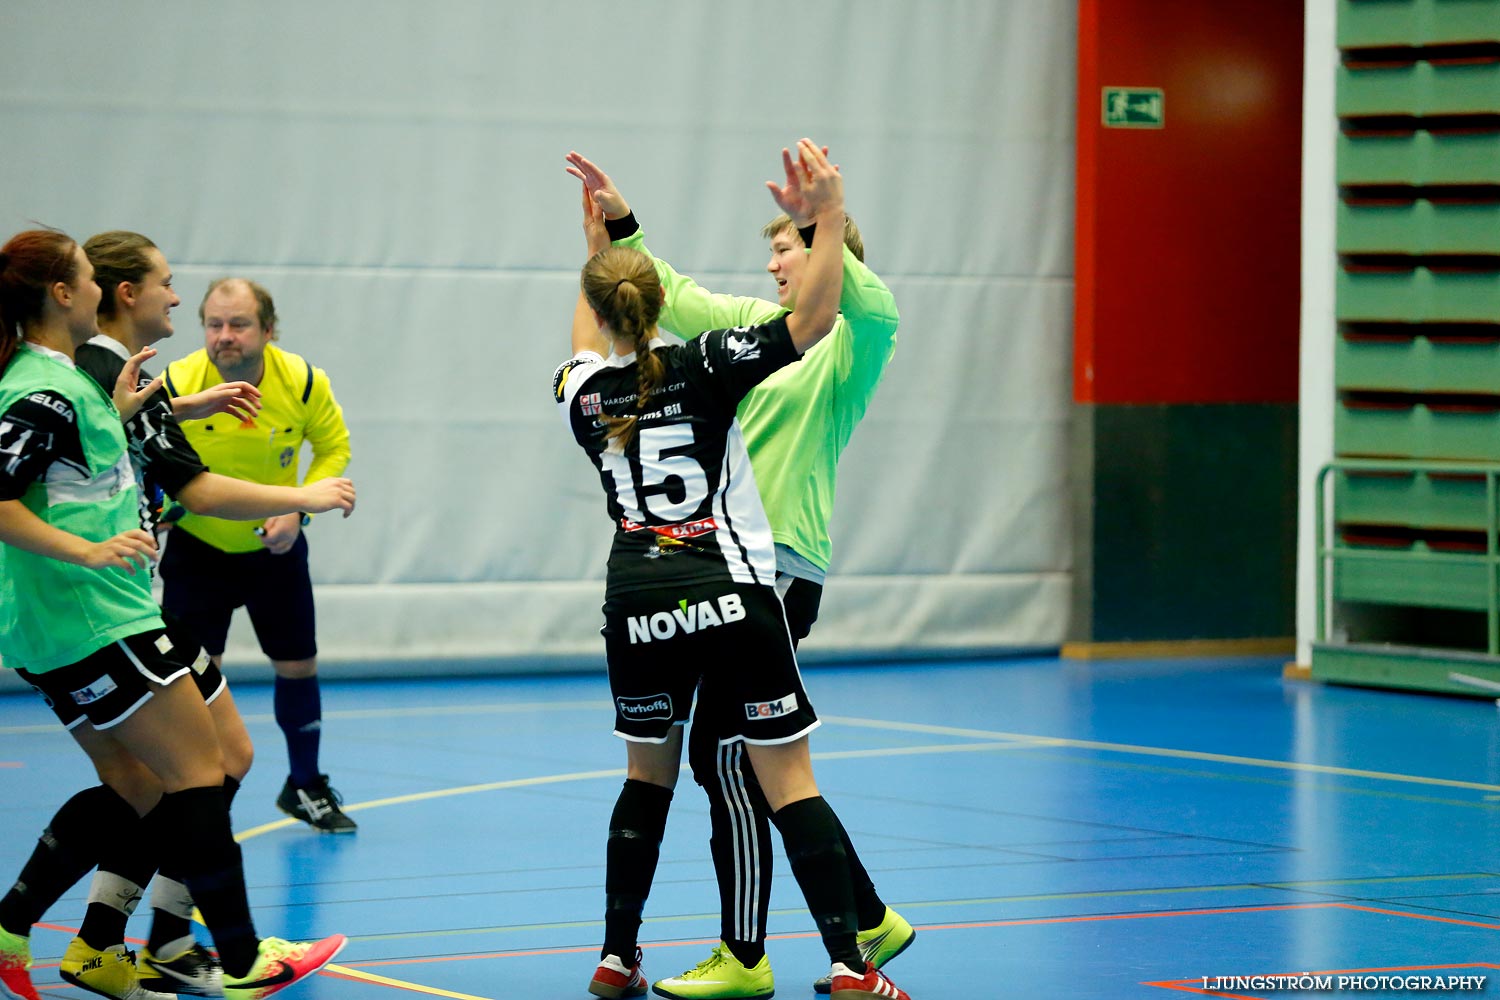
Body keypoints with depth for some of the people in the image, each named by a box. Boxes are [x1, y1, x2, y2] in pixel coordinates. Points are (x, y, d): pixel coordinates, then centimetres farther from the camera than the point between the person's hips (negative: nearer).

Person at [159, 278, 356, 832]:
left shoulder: (303, 383, -17)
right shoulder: (176, 384, -24)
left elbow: (334, 447, -1)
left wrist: (297, 510, -14)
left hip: (274, 545, 3)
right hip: (197, 545, -2)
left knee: (297, 667, 11)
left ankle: (306, 787, 33)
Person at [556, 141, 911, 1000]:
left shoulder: (584, 394, 5)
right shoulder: (703, 368, -7)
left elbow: (591, 354, 31)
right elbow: (814, 319, -12)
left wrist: (598, 249, 39)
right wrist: (830, 218, -10)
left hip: (637, 603, 4)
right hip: (729, 591, -4)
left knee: (648, 774, 19)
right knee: (789, 779, -3)